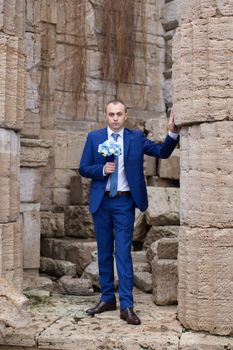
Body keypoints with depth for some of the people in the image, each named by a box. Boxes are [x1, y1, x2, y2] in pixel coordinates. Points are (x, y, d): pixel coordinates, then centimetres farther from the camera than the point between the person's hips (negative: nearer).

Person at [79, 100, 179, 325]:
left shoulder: (136, 138, 3)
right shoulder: (94, 138, 4)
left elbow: (162, 152, 0)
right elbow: (83, 169, 4)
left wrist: (172, 133, -15)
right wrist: (102, 169, -14)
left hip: (124, 202, -2)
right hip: (101, 201, 2)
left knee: (123, 252, -6)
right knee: (104, 252, 11)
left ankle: (127, 306, -3)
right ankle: (107, 298, 23)